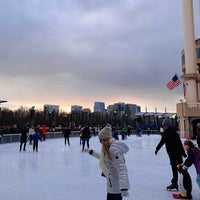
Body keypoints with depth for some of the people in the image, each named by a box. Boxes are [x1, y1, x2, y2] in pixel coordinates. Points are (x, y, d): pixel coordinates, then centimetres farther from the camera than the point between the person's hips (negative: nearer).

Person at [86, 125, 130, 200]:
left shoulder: (113, 149, -23)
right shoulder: (110, 147, 6)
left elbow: (122, 168, -29)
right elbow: (105, 158, 23)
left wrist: (124, 187, -36)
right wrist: (93, 153, 30)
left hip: (115, 186, -9)